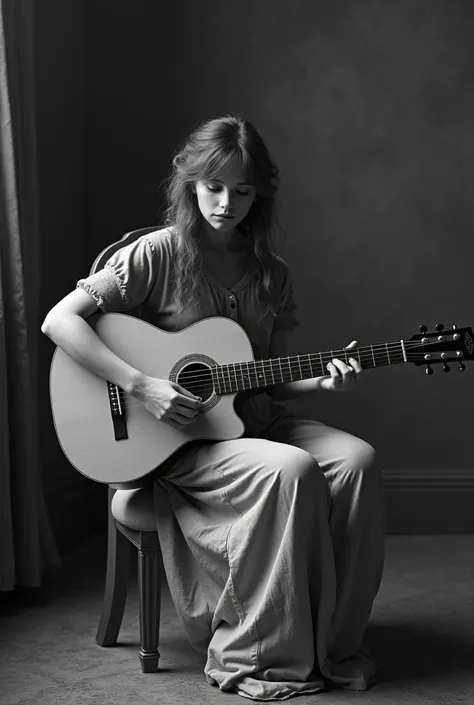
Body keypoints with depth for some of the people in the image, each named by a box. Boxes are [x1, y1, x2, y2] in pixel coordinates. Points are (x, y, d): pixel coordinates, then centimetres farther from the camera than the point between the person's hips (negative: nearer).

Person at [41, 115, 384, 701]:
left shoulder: (271, 276, 8)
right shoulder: (156, 255, -8)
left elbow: (269, 382, 13)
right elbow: (58, 320, -16)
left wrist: (320, 382, -8)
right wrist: (141, 387, -23)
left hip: (253, 422, 6)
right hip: (175, 437, -5)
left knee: (356, 460, -18)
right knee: (290, 470, -29)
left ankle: (331, 645, -7)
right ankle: (250, 655, -16)